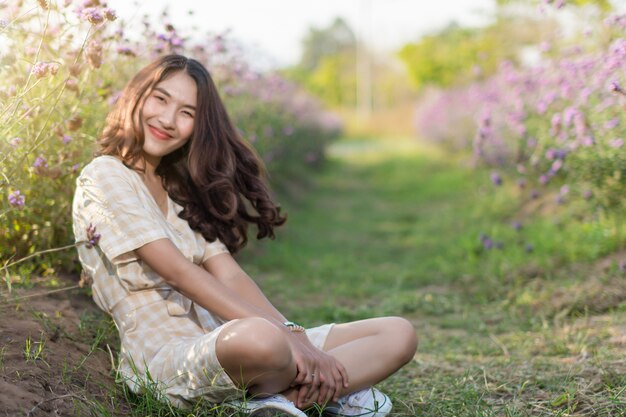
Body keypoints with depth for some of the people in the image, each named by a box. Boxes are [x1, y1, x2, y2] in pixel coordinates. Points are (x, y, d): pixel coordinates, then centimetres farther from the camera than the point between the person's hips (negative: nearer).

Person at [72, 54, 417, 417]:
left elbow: (230, 276, 5)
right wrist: (283, 334, -23)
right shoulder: (104, 178, -3)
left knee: (398, 334, -2)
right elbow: (178, 271, -15)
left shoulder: (181, 187, 18)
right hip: (165, 355, -7)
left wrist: (294, 335, -13)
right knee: (261, 339, -42)